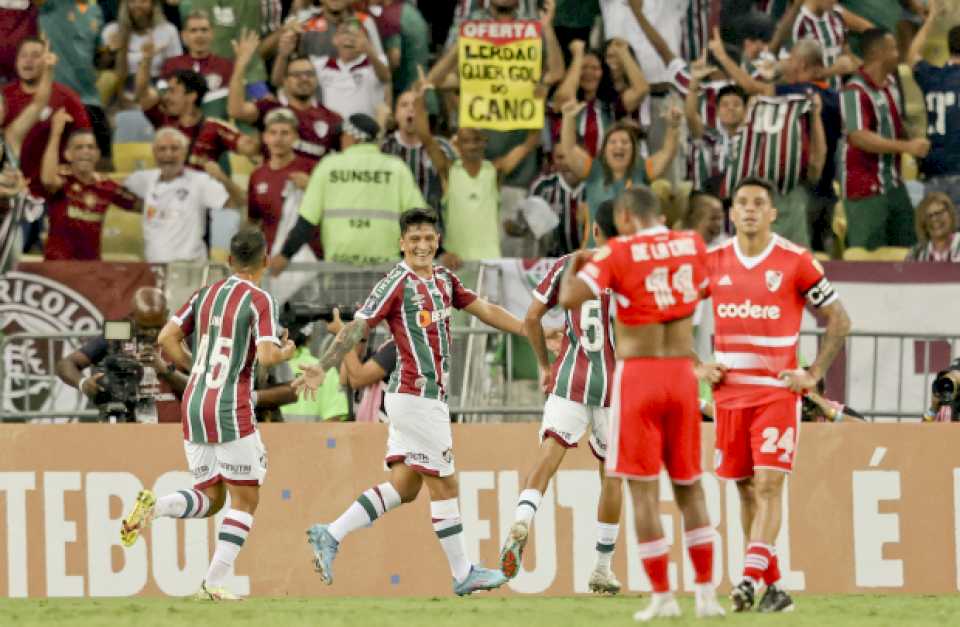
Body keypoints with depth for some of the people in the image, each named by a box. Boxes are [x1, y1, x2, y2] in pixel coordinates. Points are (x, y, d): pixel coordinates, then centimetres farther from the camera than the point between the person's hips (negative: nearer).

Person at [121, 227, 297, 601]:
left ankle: (155, 506, -14)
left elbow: (167, 339, 6)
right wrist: (286, 352, 5)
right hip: (232, 410, -6)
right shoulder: (259, 301, -7)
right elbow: (266, 357, -17)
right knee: (246, 500, 5)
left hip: (193, 406, 6)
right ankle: (213, 584, -5)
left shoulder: (204, 295, 11)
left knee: (210, 499, 15)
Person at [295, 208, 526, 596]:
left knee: (404, 486, 8)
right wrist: (323, 368, -24)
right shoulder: (398, 283, -11)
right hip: (416, 395, -9)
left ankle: (330, 536, 9)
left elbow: (485, 311, 20)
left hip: (429, 397, 9)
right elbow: (358, 327, -15)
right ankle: (463, 575, 6)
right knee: (444, 485, -2)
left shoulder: (444, 279, 12)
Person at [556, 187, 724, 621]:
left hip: (637, 374, -4)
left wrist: (574, 266, 4)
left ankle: (662, 596, -2)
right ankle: (706, 593, 9)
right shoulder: (692, 245, 5)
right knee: (690, 486, 13)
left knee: (643, 488, 0)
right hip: (682, 373, 4)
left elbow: (570, 298, -17)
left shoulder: (618, 253, -8)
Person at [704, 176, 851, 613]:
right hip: (729, 392, 4)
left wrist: (814, 374, -3)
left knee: (769, 484, -14)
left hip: (778, 391, -4)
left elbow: (839, 320, 3)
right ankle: (772, 586, 15)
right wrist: (701, 365, 7)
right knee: (746, 490, 7)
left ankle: (751, 578, -23)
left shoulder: (796, 262, -4)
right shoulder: (714, 262, 5)